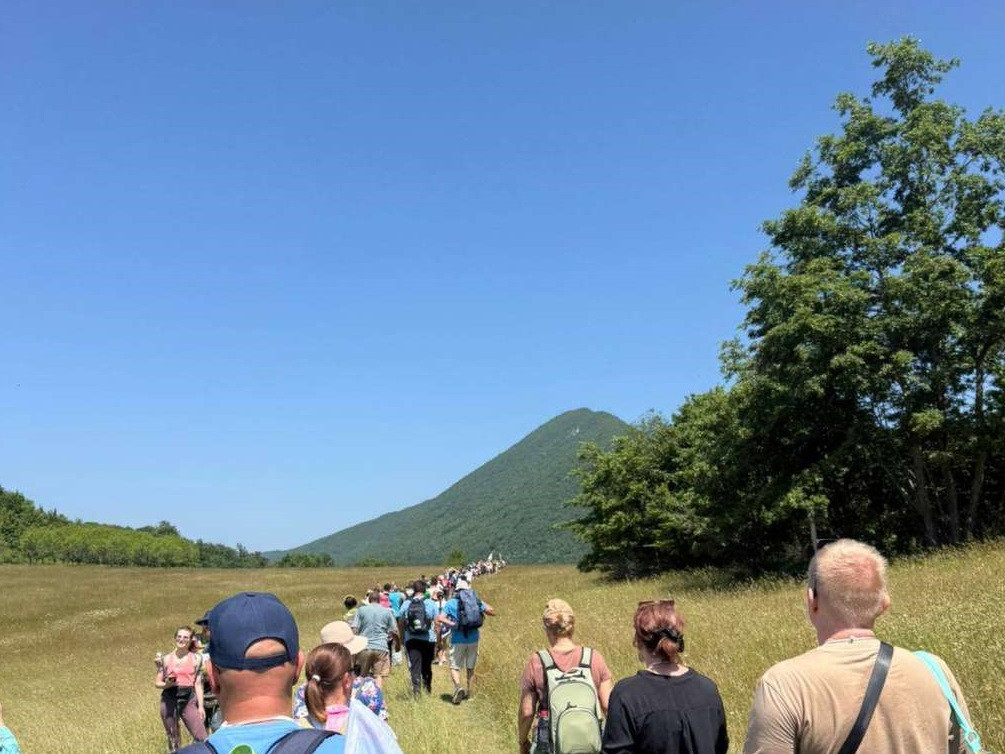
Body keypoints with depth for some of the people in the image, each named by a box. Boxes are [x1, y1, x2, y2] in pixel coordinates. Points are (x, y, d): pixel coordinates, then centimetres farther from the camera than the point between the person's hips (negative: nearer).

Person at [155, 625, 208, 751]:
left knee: (202, 738, -9)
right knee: (173, 739, 10)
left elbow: (198, 684, 3)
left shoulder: (195, 658, 3)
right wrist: (167, 684, -13)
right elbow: (157, 682, 9)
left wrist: (201, 706, -2)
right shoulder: (166, 659, 5)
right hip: (169, 699, 1)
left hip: (188, 699, -1)